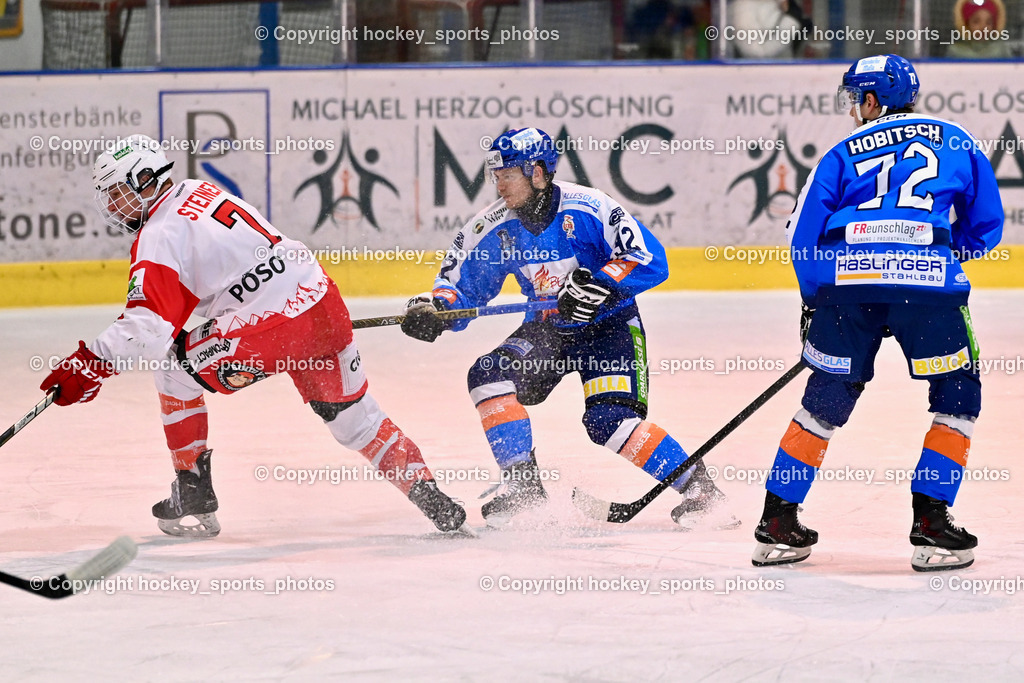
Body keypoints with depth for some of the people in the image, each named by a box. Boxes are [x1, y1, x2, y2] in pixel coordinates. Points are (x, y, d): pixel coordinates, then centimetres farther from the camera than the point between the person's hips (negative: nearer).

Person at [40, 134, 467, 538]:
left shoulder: (160, 237, -7)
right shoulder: (200, 191, 19)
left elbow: (147, 326, -17)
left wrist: (89, 366, -18)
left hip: (271, 330, -8)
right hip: (325, 305, 8)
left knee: (175, 372, 11)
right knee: (353, 417, 21)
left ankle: (193, 497, 14)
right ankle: (427, 494, 11)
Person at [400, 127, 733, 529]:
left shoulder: (588, 209, -21)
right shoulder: (491, 228, -6)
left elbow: (650, 260, -23)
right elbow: (463, 287, 1)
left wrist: (599, 284, -37)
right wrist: (434, 310, -21)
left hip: (609, 325, -5)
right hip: (547, 329, 5)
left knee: (608, 419, -24)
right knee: (489, 375, -19)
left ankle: (698, 487, -10)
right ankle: (523, 485, -12)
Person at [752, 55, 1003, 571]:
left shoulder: (844, 152, 20)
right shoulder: (954, 141, 21)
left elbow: (804, 233, 14)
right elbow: (985, 227, 24)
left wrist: (814, 302, 24)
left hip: (846, 275, 2)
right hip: (927, 276, -2)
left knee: (827, 397, 16)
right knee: (957, 394, 13)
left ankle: (777, 525, 16)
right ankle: (930, 526, 3)